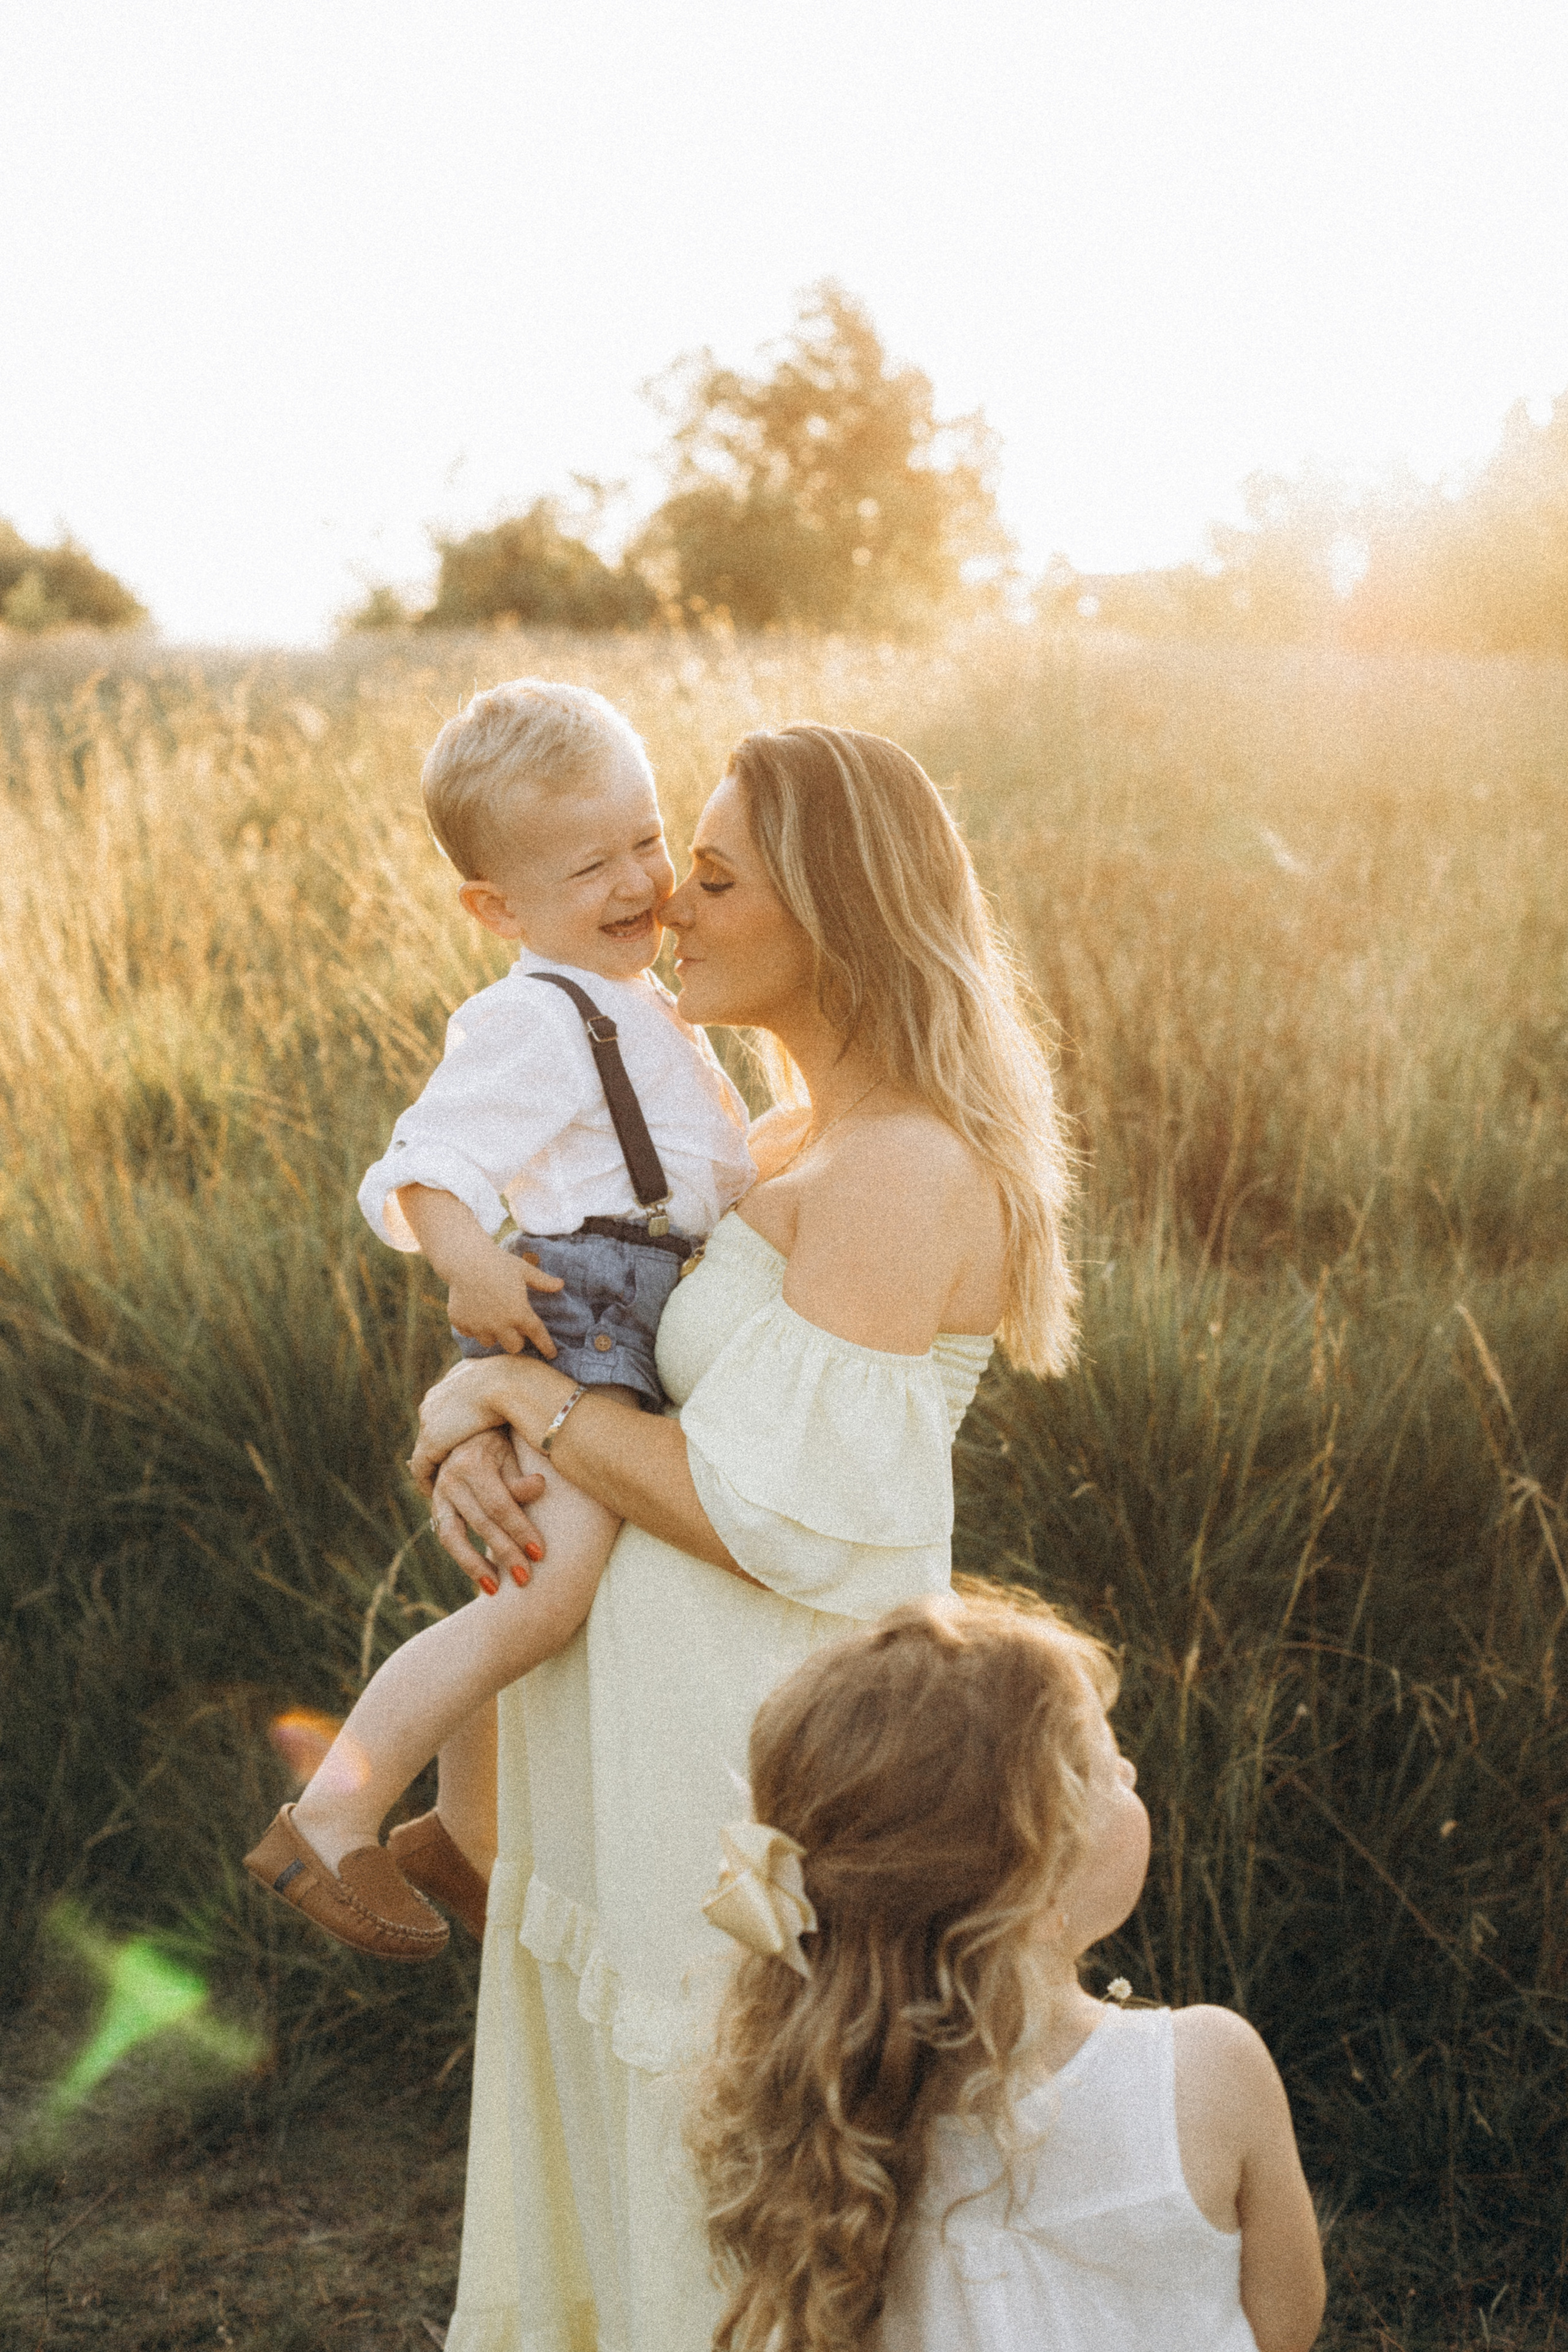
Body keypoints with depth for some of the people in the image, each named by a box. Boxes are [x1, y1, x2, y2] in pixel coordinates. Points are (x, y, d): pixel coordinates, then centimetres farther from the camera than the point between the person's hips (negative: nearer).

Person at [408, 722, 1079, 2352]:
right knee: (614, 2121, 26)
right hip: (667, 1713, 9)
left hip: (761, 1752, -9)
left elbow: (780, 1519, -26)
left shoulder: (899, 1177, -23)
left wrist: (520, 1397, -15)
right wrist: (467, 1426, -7)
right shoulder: (801, 1144, 8)